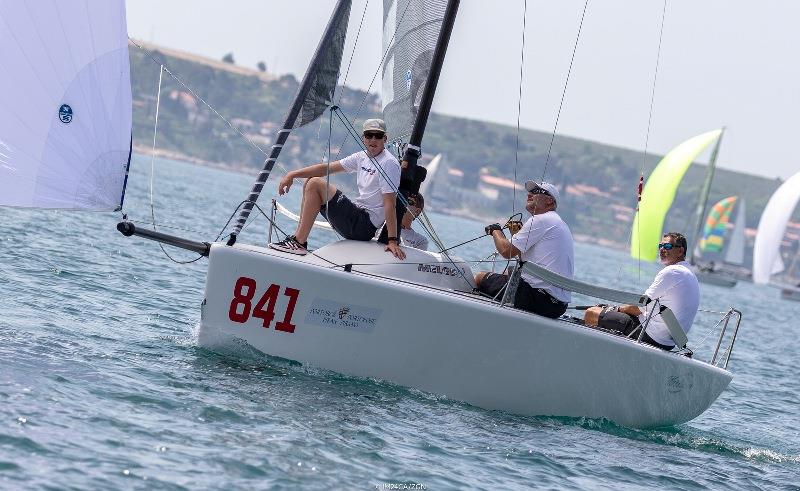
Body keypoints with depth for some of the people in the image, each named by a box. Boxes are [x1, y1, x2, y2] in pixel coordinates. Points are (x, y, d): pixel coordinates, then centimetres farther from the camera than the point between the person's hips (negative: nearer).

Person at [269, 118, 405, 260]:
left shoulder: (389, 163, -13)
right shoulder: (362, 157, 12)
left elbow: (389, 203, -21)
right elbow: (327, 168, 11)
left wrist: (393, 241, -26)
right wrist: (293, 175, 3)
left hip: (365, 225, -9)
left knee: (315, 184, -14)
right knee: (311, 182, 14)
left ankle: (299, 243, -14)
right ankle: (298, 236, 7)